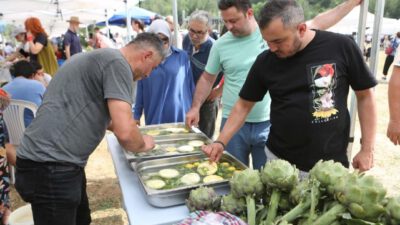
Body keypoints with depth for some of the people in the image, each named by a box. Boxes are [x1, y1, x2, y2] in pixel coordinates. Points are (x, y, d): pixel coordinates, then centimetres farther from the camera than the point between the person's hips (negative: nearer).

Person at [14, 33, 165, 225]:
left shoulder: (103, 57, 16)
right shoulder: (118, 63, -15)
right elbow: (124, 133, -24)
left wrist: (127, 127, 26)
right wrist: (143, 144, -2)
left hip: (55, 161, 10)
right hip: (51, 166, -10)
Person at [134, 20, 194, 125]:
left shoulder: (182, 56, 0)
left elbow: (191, 86, 4)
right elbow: (140, 91, 7)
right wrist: (137, 115, 8)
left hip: (181, 117, 0)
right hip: (154, 118, 1)